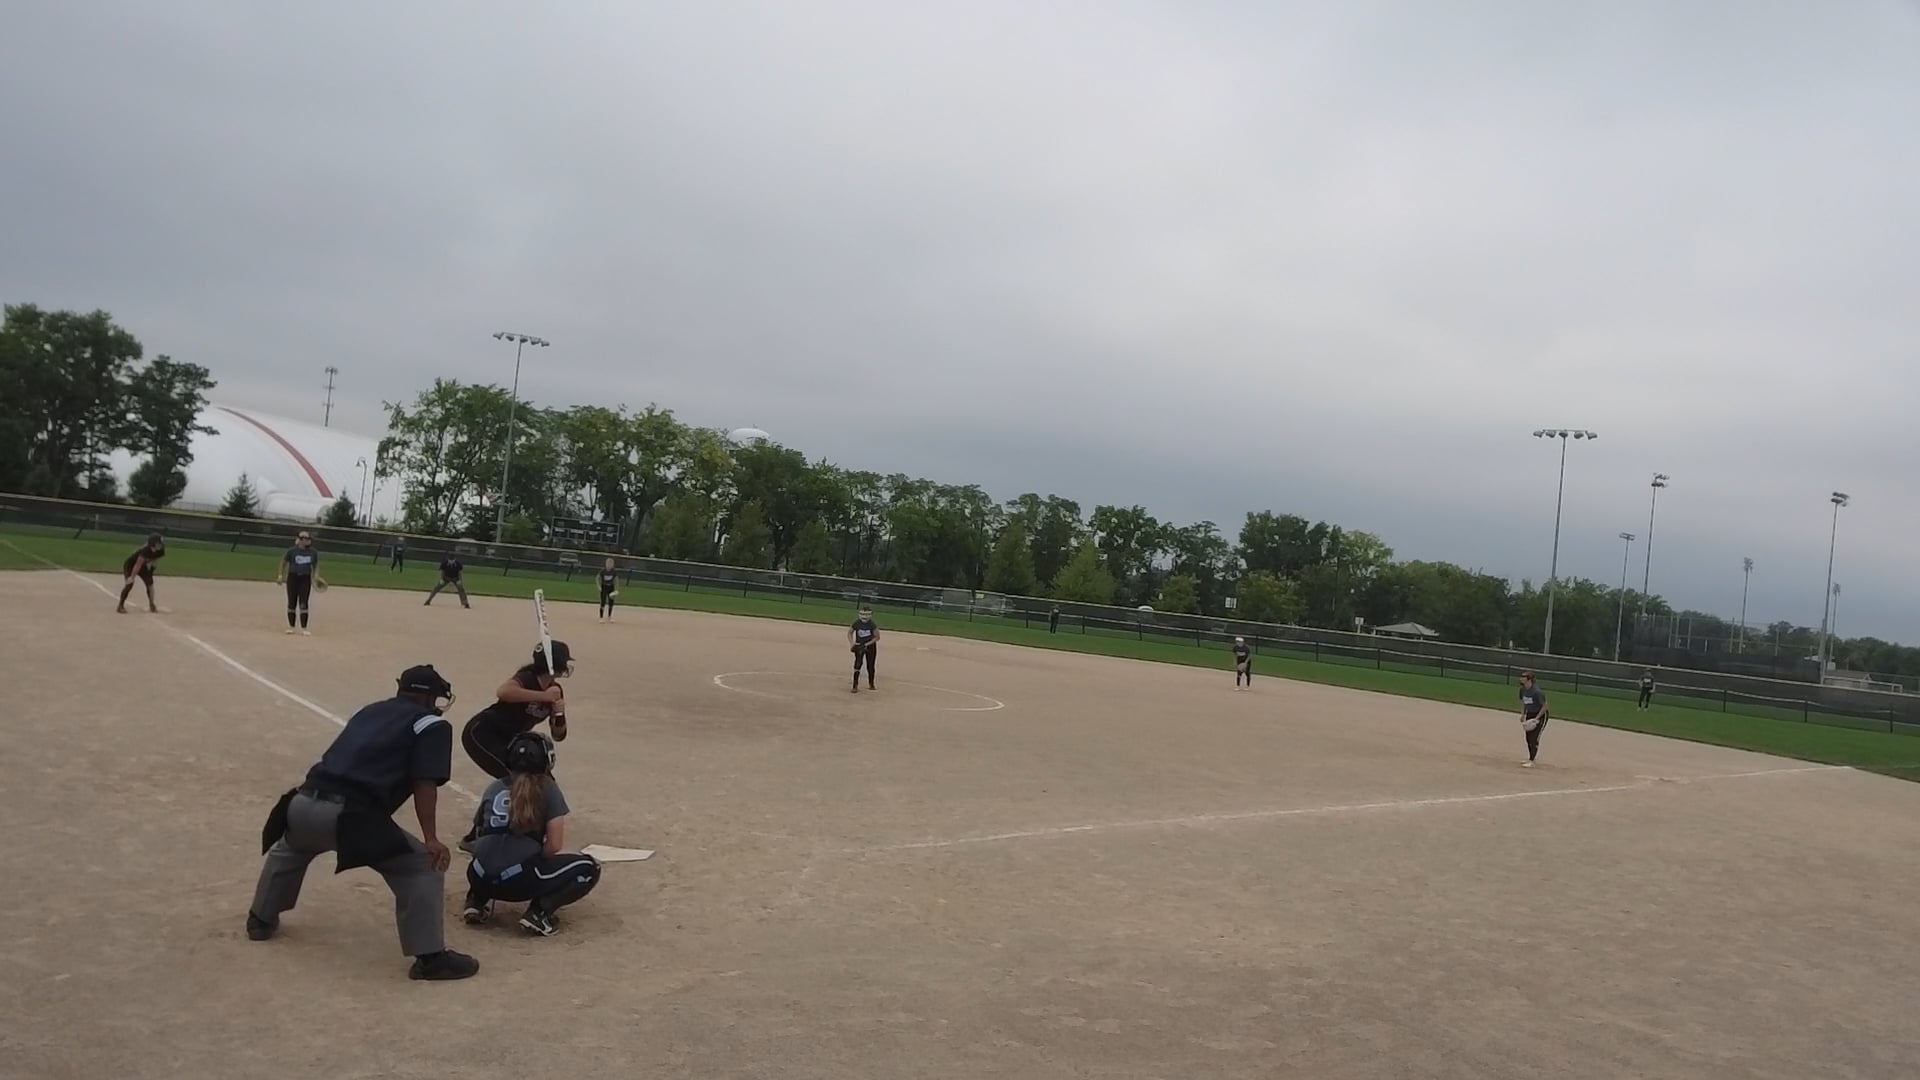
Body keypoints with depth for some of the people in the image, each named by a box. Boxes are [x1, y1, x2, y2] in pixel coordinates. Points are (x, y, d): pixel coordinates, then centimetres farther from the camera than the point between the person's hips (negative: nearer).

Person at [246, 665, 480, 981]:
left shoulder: (369, 711, 26)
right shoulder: (431, 724, 7)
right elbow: (424, 785, -5)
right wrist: (431, 839, -7)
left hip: (304, 803, 7)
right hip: (349, 815, -7)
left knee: (288, 849, 41)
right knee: (422, 868, 0)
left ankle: (261, 920, 55)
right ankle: (431, 957, -5)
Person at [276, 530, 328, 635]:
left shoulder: (313, 552, 2)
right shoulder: (292, 551, -5)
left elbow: (316, 565, 13)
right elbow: (284, 563, 4)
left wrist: (316, 576, -2)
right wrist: (281, 575, 0)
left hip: (305, 578, 1)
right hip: (293, 577, -1)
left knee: (303, 603, -3)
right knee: (292, 602, 5)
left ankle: (303, 628, 0)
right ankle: (290, 626, 17)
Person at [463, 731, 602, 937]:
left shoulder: (493, 789, 18)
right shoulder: (548, 789, 6)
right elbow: (555, 846, 0)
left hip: (481, 879, 6)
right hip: (518, 881, -6)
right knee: (589, 868, 10)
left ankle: (477, 900, 14)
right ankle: (540, 909, -8)